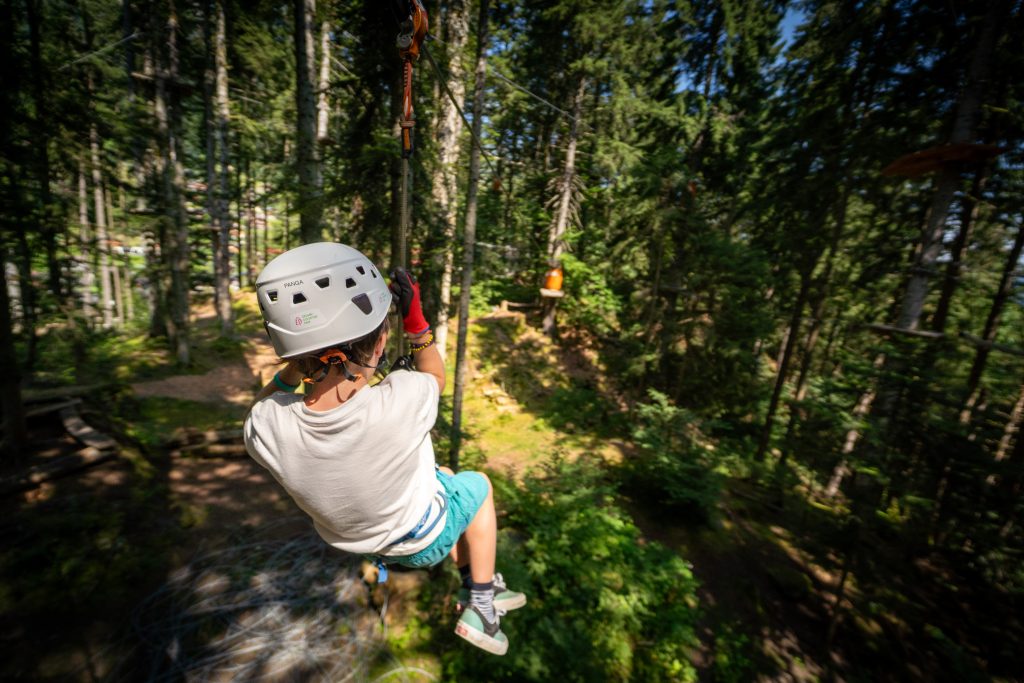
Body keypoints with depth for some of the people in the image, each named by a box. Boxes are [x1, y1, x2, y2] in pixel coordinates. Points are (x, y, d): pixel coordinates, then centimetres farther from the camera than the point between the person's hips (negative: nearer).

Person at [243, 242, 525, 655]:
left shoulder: (265, 428, -30)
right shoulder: (401, 401, -41)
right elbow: (436, 376, -15)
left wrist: (296, 363, -14)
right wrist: (415, 320, -15)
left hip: (347, 539, 4)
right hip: (424, 541, -4)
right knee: (479, 484, 25)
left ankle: (473, 583, 43)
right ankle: (481, 609, 30)